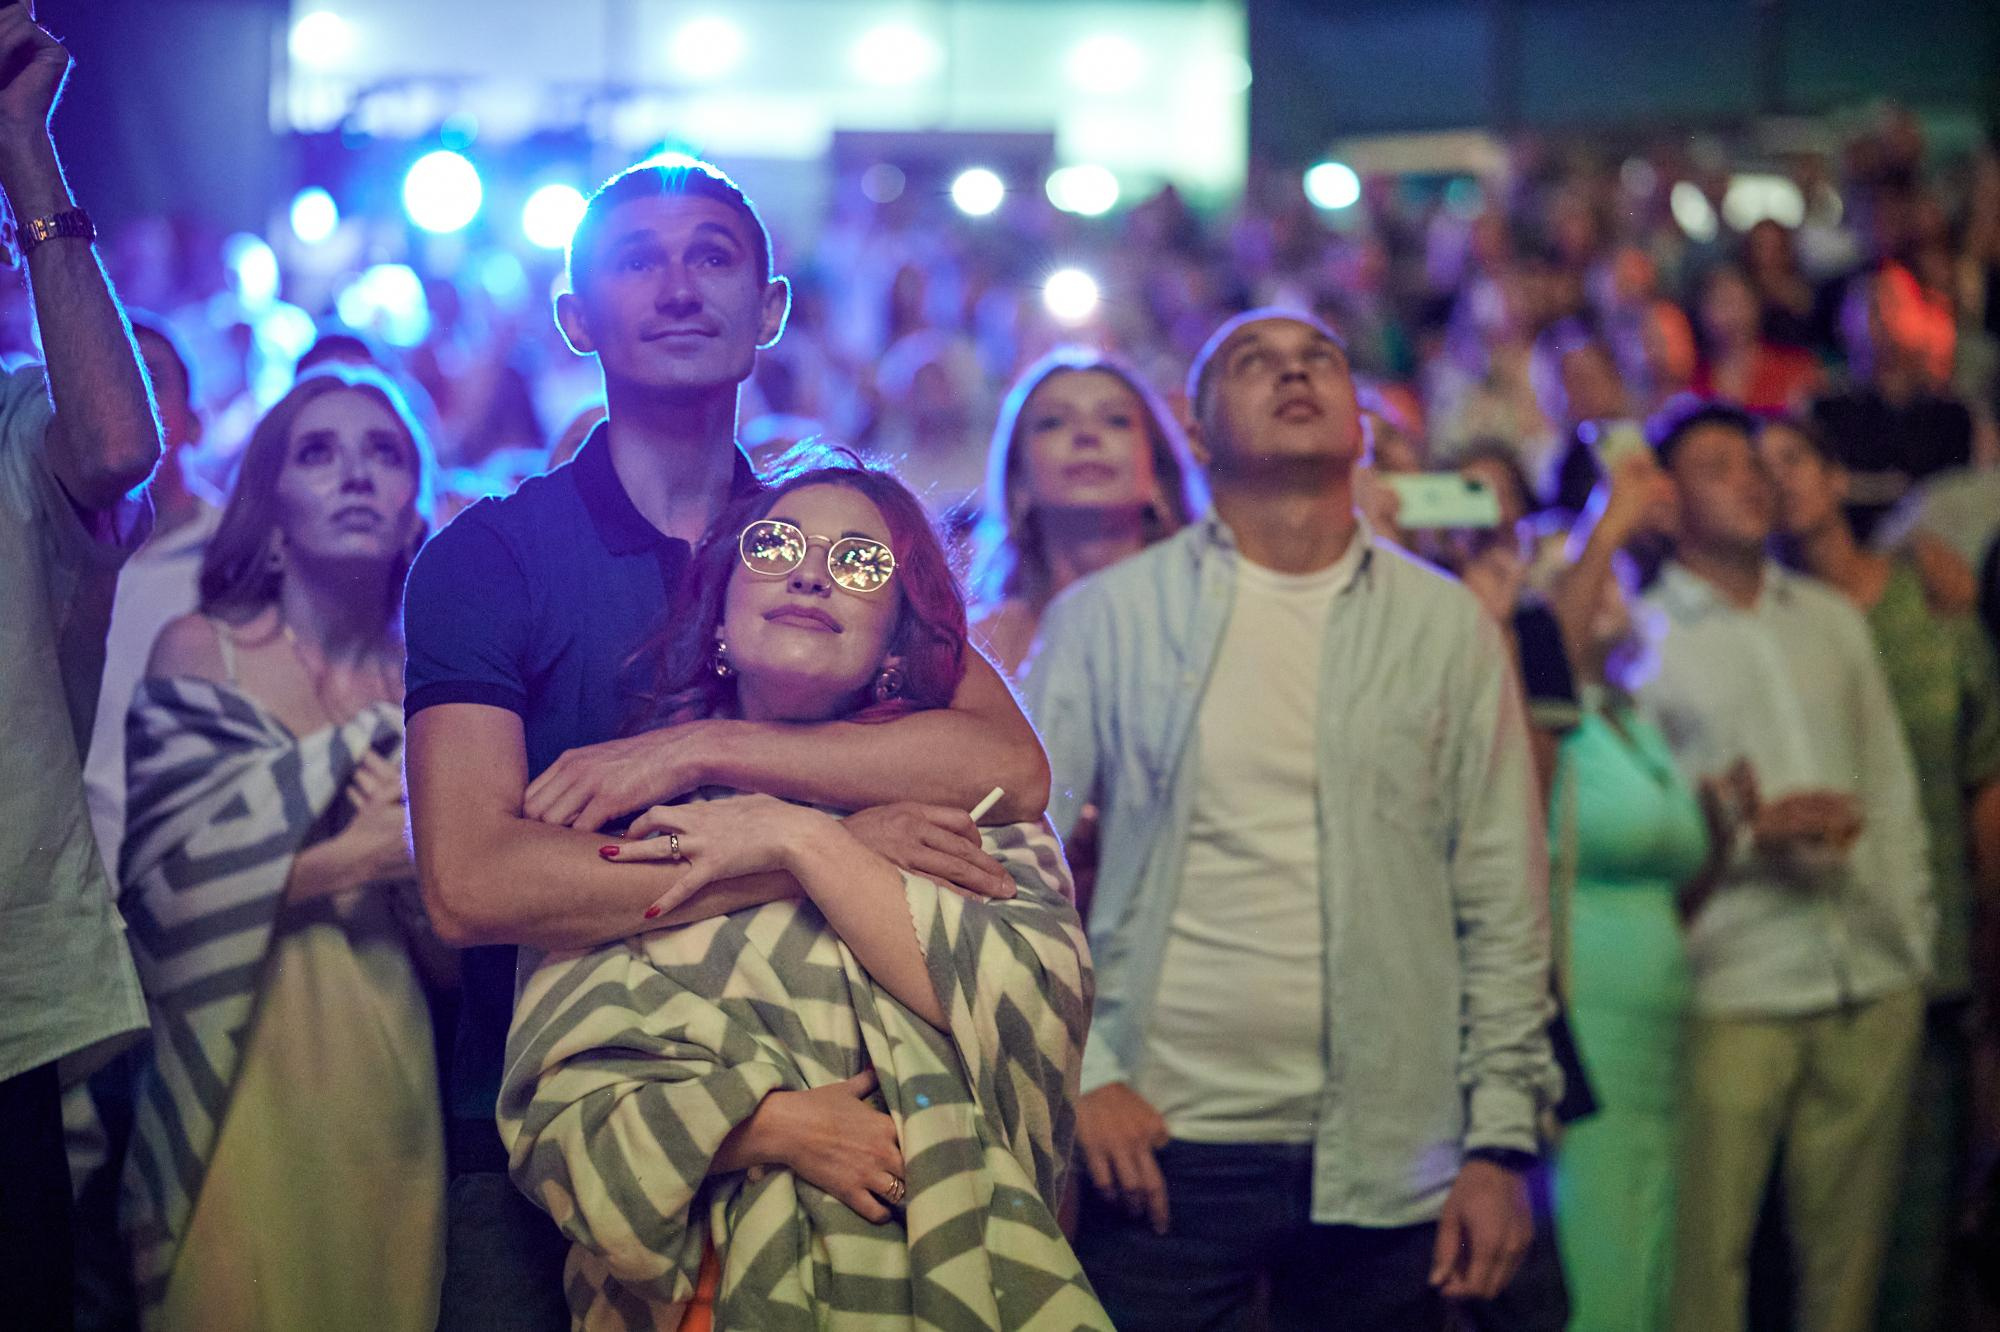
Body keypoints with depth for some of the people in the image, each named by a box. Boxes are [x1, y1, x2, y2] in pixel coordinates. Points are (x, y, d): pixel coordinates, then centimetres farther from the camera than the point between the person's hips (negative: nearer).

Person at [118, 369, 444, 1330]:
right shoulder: (199, 652, 0)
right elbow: (160, 881, -10)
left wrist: (423, 856, -15)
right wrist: (354, 858, -16)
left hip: (391, 1067, 3)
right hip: (242, 1070, -2)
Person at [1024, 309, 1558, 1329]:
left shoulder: (1447, 625, 7)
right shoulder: (1107, 615, 4)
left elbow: (1502, 903, 6)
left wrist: (1502, 1141, 1)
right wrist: (1079, 1073, -7)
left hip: (1386, 1167, 1)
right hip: (1162, 1143, -1)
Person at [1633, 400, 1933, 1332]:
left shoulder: (1834, 620, 17)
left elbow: (1894, 787, 19)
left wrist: (1913, 935, 12)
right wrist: (1752, 830, -16)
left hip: (1875, 985, 5)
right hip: (1734, 993, -4)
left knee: (1849, 1238, 7)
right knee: (1708, 1247, -7)